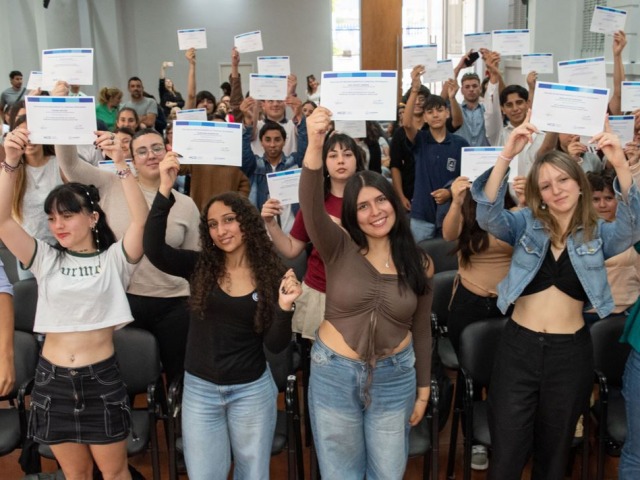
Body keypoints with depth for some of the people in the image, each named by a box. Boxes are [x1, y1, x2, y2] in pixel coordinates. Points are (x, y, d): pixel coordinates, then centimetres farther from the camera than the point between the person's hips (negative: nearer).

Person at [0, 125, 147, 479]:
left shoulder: (114, 259, -4)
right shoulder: (46, 259, 3)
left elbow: (141, 219, -20)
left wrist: (120, 163, -28)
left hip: (102, 377, -3)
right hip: (53, 379, 3)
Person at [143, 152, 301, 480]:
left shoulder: (271, 275, -6)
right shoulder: (199, 267, -6)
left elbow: (275, 346, -8)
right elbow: (153, 249, -25)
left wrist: (284, 307, -26)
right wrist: (165, 190, -32)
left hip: (252, 390, 0)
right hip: (200, 389, 1)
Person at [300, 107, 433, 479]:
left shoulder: (418, 263, -1)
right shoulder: (340, 248, -8)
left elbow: (422, 331, 6)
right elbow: (312, 206, -29)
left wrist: (423, 391, 9)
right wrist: (315, 145, -45)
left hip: (394, 377, 1)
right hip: (334, 374, -1)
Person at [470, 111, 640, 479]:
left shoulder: (599, 234, 2)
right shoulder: (527, 224, 1)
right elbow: (488, 215, -17)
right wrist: (507, 156, -31)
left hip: (570, 352, 1)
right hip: (518, 346, -1)